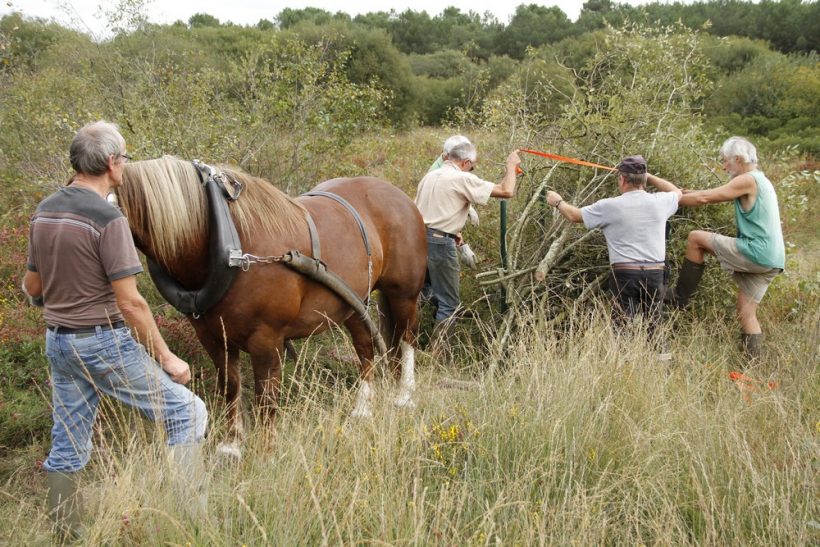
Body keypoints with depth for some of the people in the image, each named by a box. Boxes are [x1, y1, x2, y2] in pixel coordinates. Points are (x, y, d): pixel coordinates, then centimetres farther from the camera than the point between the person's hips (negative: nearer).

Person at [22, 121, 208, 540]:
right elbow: (130, 303, -20)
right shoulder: (107, 219, -18)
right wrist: (166, 357, -12)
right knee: (187, 412, 4)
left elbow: (31, 288, 14)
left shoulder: (44, 212, 5)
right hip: (104, 343, -8)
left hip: (58, 343, 8)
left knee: (67, 448, 15)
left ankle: (66, 536, 24)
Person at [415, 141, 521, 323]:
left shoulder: (430, 175, 15)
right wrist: (511, 165, 6)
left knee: (431, 293, 22)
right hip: (440, 242, -8)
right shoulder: (463, 179, -9)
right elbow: (507, 191, -12)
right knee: (448, 302, 2)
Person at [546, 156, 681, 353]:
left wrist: (558, 202, 27)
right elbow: (676, 192, 28)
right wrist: (648, 176, 31)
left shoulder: (610, 206, -6)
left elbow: (574, 215, 7)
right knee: (654, 329, 8)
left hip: (624, 274, -3)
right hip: (654, 273, 3)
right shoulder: (659, 202, 3)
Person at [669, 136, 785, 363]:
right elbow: (713, 194, 21)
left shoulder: (748, 180, -9)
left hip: (756, 252, -10)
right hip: (772, 259, 10)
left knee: (696, 238, -3)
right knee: (746, 312, 11)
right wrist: (685, 193, 16)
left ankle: (680, 298, 3)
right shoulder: (759, 182, 22)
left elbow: (705, 198, -11)